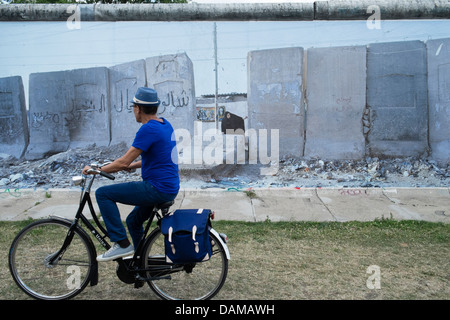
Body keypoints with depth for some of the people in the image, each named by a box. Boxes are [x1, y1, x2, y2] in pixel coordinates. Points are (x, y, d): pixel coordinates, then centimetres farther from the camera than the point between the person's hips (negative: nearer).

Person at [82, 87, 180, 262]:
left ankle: (122, 244, -4)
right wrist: (132, 166, 20)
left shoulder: (148, 129, -17)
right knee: (133, 221, 27)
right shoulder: (165, 124, 12)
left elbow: (124, 162, -18)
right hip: (170, 188, 10)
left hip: (157, 189, -10)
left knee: (103, 193, -6)